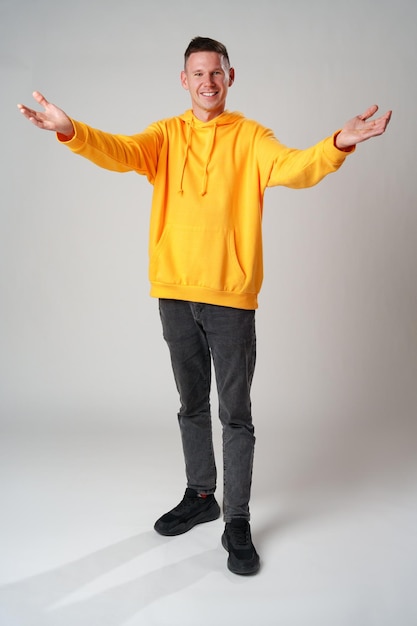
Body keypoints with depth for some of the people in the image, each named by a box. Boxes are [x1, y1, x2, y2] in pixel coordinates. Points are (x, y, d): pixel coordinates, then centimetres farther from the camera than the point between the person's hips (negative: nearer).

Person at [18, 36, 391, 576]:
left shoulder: (249, 136, 2)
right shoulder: (165, 135, 9)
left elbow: (292, 167, -16)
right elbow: (122, 152, -10)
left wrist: (337, 145, -36)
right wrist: (70, 131, -30)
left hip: (231, 294, -3)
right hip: (175, 292, 3)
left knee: (235, 412, 4)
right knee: (192, 405, 16)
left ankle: (237, 520, 18)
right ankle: (200, 496, 35)